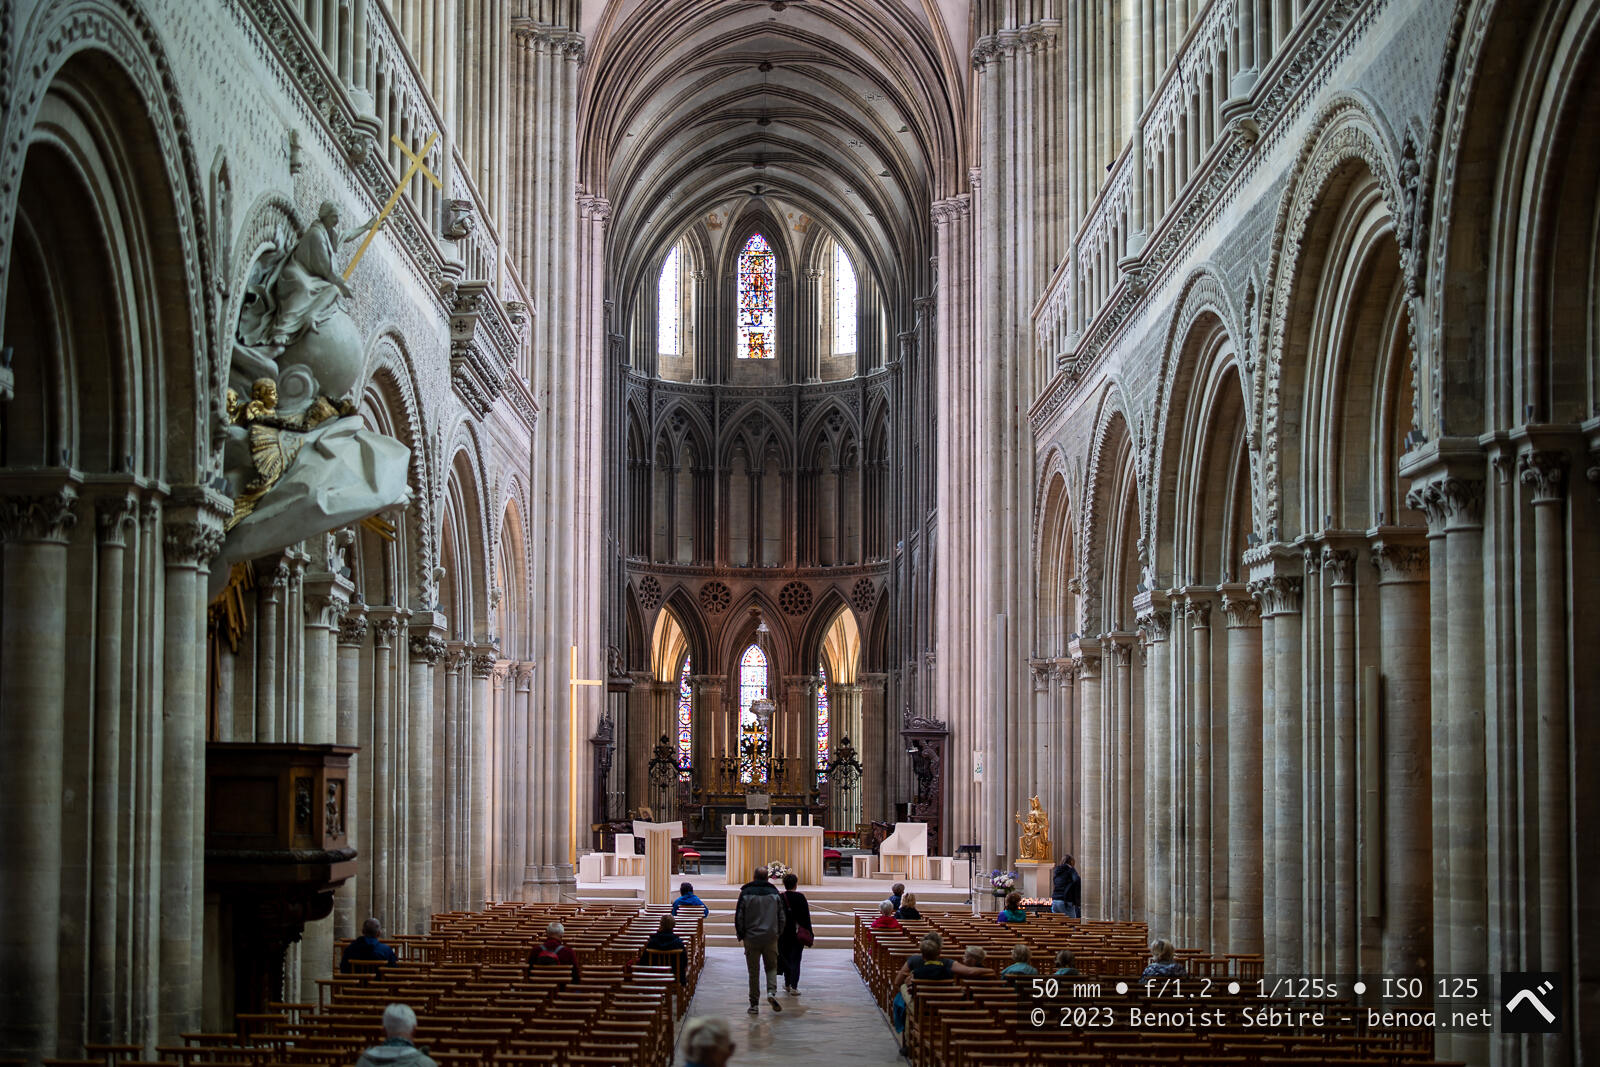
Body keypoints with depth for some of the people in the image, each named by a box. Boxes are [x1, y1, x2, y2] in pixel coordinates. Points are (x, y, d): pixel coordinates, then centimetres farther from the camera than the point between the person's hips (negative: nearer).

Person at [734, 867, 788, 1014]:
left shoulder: (746, 893, -4)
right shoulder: (774, 893, 1)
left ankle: (754, 1004, 6)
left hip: (751, 939, -1)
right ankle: (772, 991, -13)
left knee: (753, 972, 5)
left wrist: (740, 935, 10)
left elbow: (739, 917, -4)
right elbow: (783, 917, 4)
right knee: (772, 967, 13)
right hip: (771, 938, 1)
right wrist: (777, 933, 18)